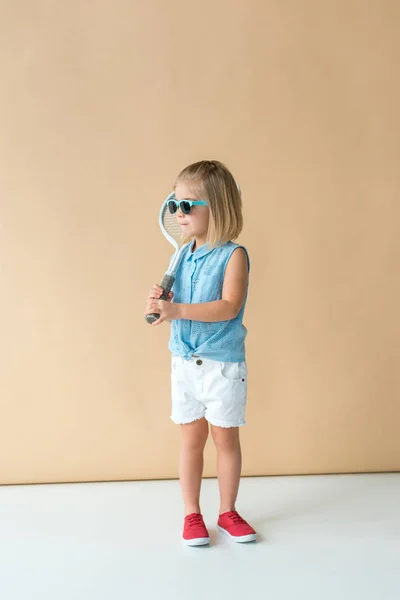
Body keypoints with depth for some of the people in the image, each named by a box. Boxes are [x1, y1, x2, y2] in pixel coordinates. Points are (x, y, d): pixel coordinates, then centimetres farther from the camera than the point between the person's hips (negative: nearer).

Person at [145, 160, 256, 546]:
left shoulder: (233, 255, -13)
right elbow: (174, 306, 10)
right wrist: (159, 303, -13)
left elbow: (229, 307, -25)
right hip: (184, 361, 5)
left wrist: (177, 309, -32)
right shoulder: (183, 255, 4)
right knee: (191, 437, 12)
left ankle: (228, 512, 24)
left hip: (224, 364, -4)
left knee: (225, 437, 8)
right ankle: (192, 513, 23)